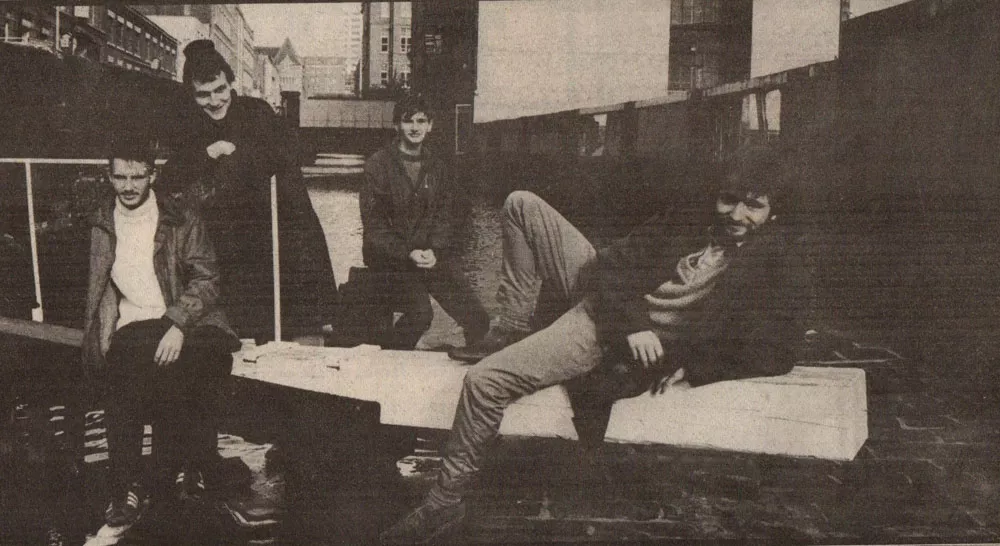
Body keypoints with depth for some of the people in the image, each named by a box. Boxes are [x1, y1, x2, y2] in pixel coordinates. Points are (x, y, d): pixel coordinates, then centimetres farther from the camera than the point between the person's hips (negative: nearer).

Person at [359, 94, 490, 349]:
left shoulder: (437, 166, 11)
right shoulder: (377, 165, -3)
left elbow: (445, 216, 10)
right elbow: (373, 226, -6)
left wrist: (434, 250, -9)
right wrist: (408, 254, -17)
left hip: (433, 254, 4)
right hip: (391, 256, -4)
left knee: (478, 320, -9)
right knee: (420, 313, -26)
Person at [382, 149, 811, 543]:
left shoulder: (776, 263, -9)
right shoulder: (690, 223, 3)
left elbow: (778, 352, -15)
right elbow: (612, 265, 0)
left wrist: (691, 364, -22)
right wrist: (631, 324, -17)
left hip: (609, 343, -7)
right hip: (600, 291, 7)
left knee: (483, 380, -21)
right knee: (521, 205, 8)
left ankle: (445, 503, -3)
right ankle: (509, 331, 10)